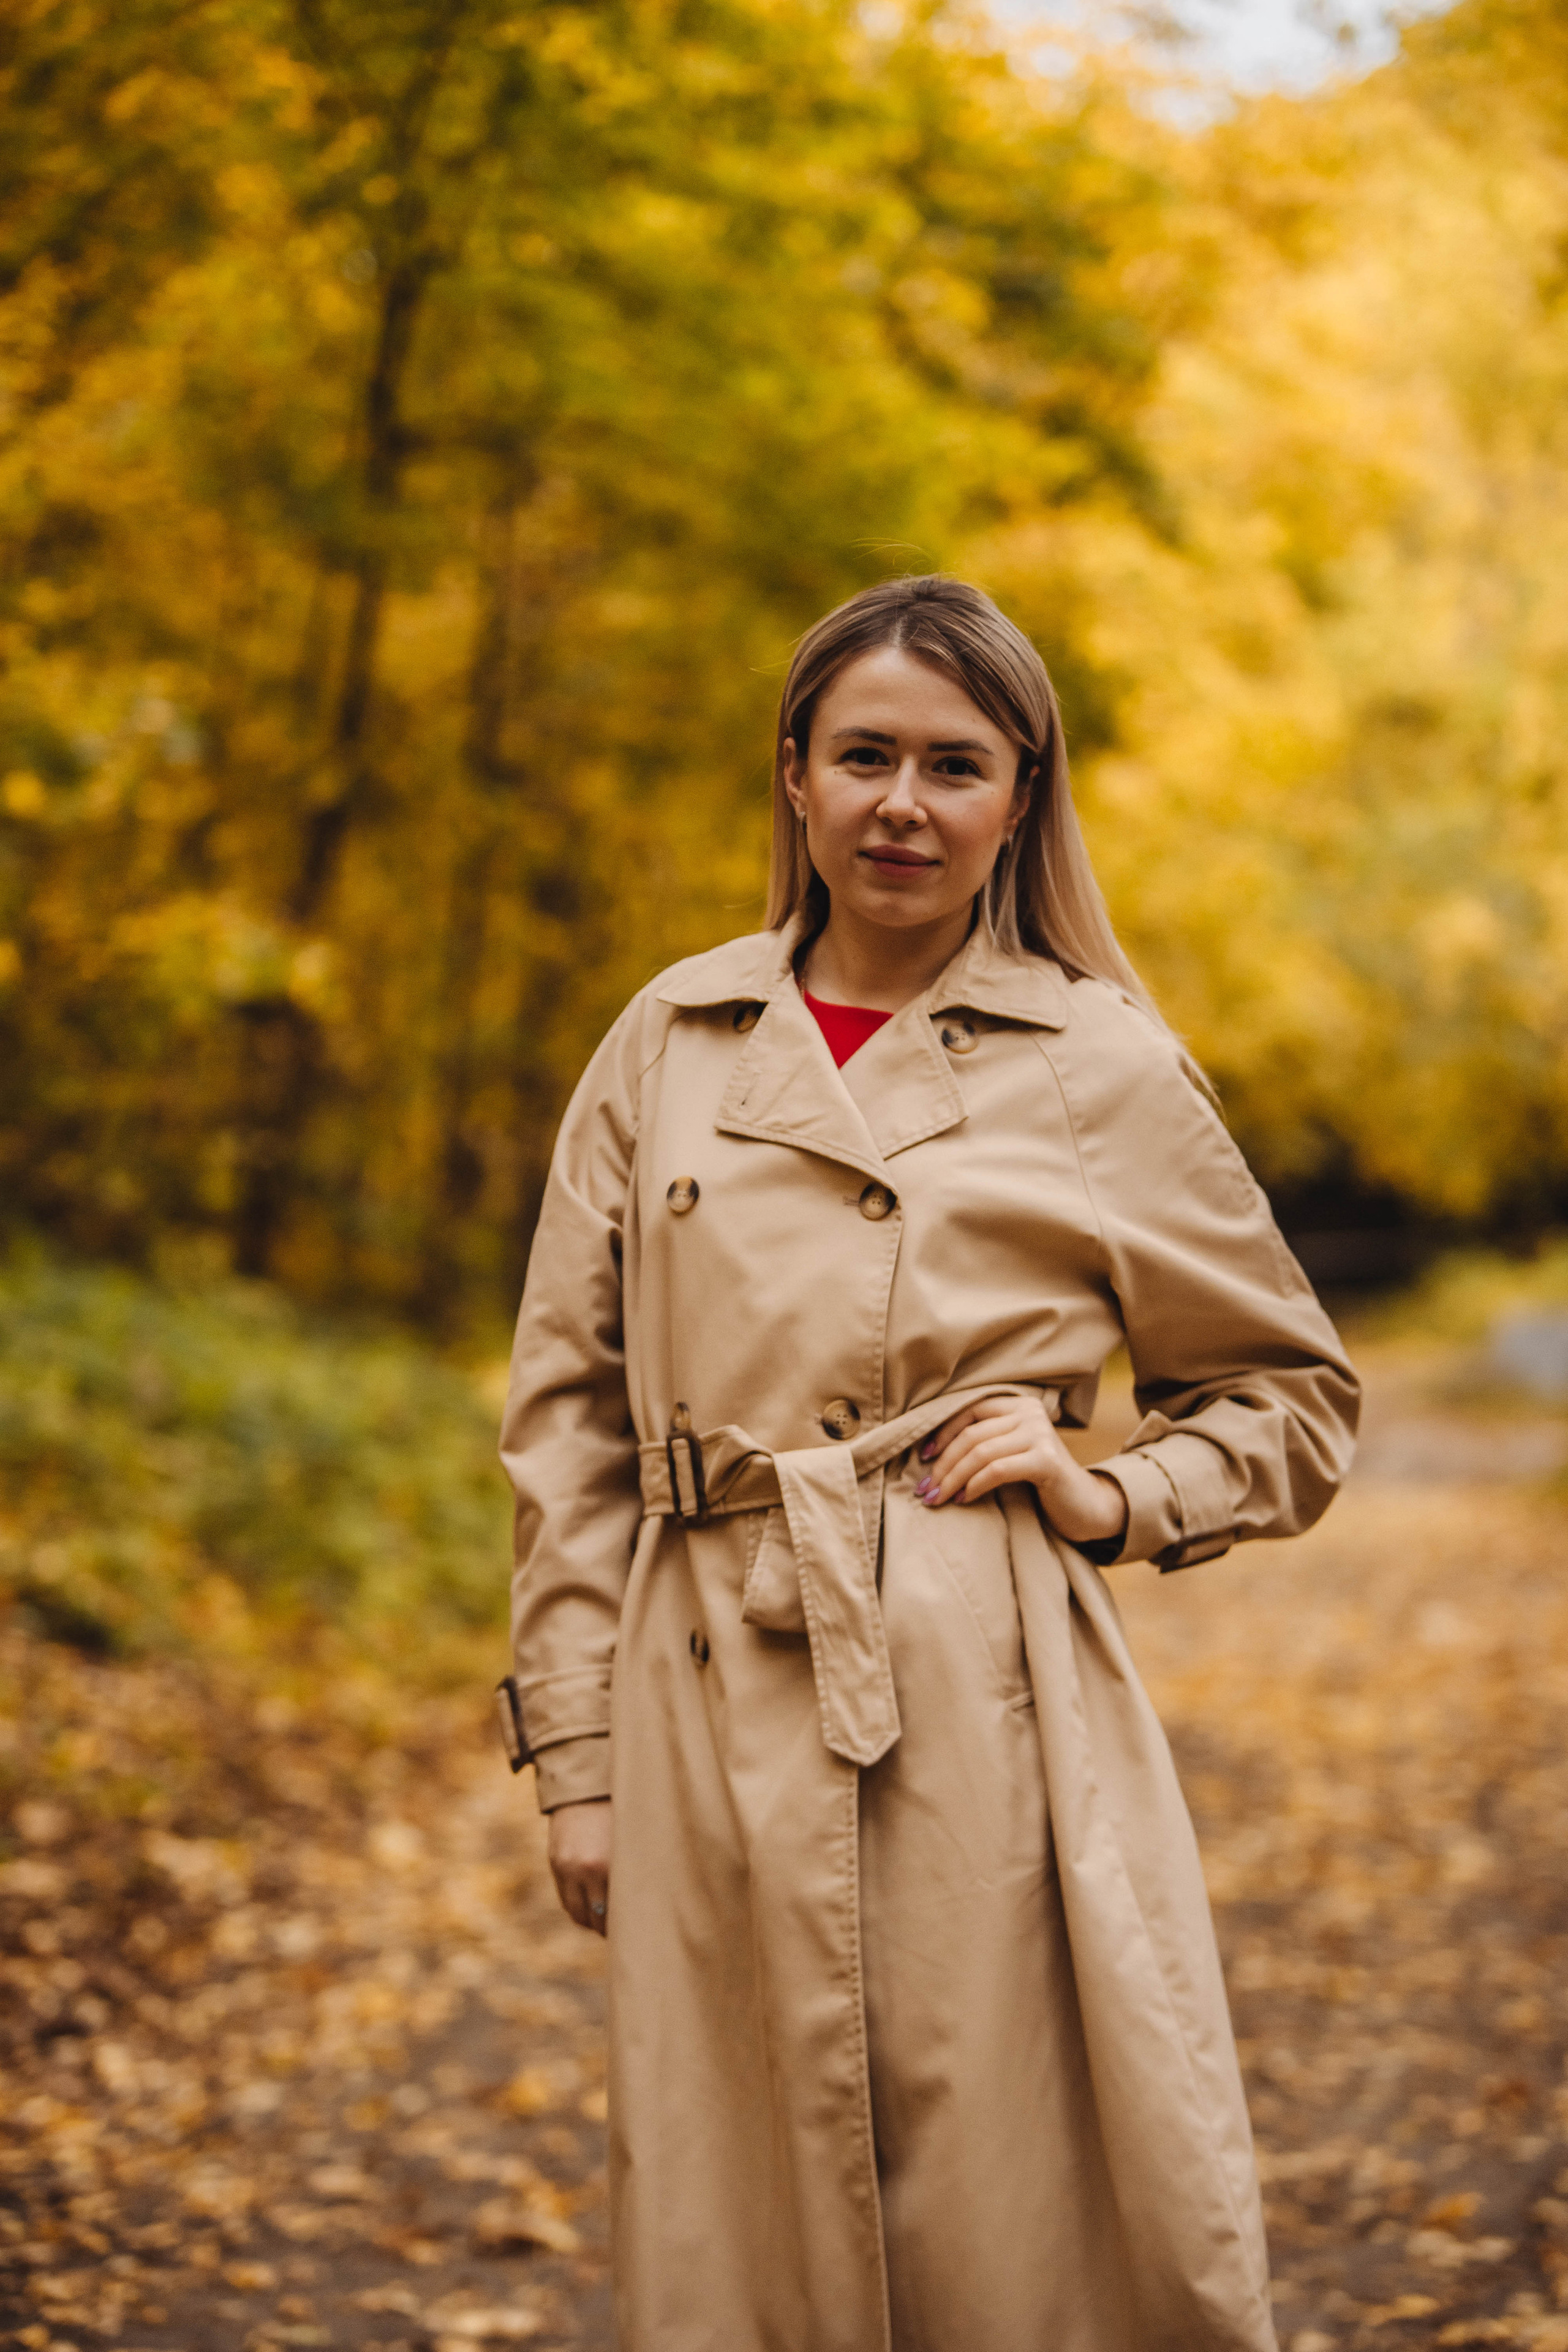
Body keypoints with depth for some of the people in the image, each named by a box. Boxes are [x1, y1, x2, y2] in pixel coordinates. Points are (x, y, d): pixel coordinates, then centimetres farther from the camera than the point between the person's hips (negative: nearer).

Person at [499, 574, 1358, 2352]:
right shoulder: (670, 1045, 8)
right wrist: (579, 1758, 5)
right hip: (717, 1721, 2)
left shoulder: (1104, 1068, 3)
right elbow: (568, 1420, 10)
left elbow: (1295, 1398, 13)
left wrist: (1115, 1498, -5)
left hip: (993, 1718, -2)